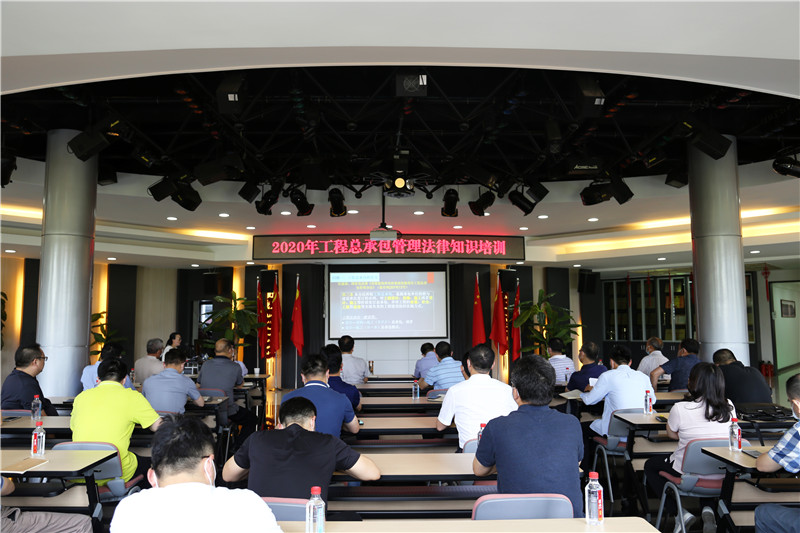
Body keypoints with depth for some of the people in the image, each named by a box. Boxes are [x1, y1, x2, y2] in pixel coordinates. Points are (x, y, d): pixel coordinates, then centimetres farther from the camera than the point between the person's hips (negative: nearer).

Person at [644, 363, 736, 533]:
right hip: (720, 476, 5)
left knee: (649, 465, 24)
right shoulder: (729, 407, -9)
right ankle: (708, 509, 17)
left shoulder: (680, 409, -22)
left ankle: (680, 514, 12)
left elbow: (672, 434, -1)